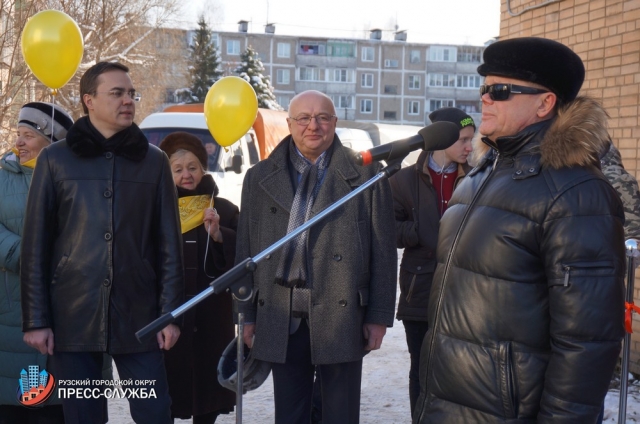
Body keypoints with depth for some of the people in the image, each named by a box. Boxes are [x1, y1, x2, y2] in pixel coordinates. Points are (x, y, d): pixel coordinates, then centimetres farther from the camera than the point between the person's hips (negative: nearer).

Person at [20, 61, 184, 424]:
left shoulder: (154, 161, 7)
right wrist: (35, 319, -2)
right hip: (73, 315, 0)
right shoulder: (55, 159, 4)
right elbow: (36, 246, 3)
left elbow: (169, 244, 6)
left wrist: (170, 312, -1)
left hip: (137, 314, 1)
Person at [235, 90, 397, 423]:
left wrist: (379, 317, -3)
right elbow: (245, 249, 10)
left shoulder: (365, 175, 2)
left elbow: (384, 251, 0)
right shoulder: (259, 178, 10)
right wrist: (248, 315, 6)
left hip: (341, 317, -2)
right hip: (280, 318, 2)